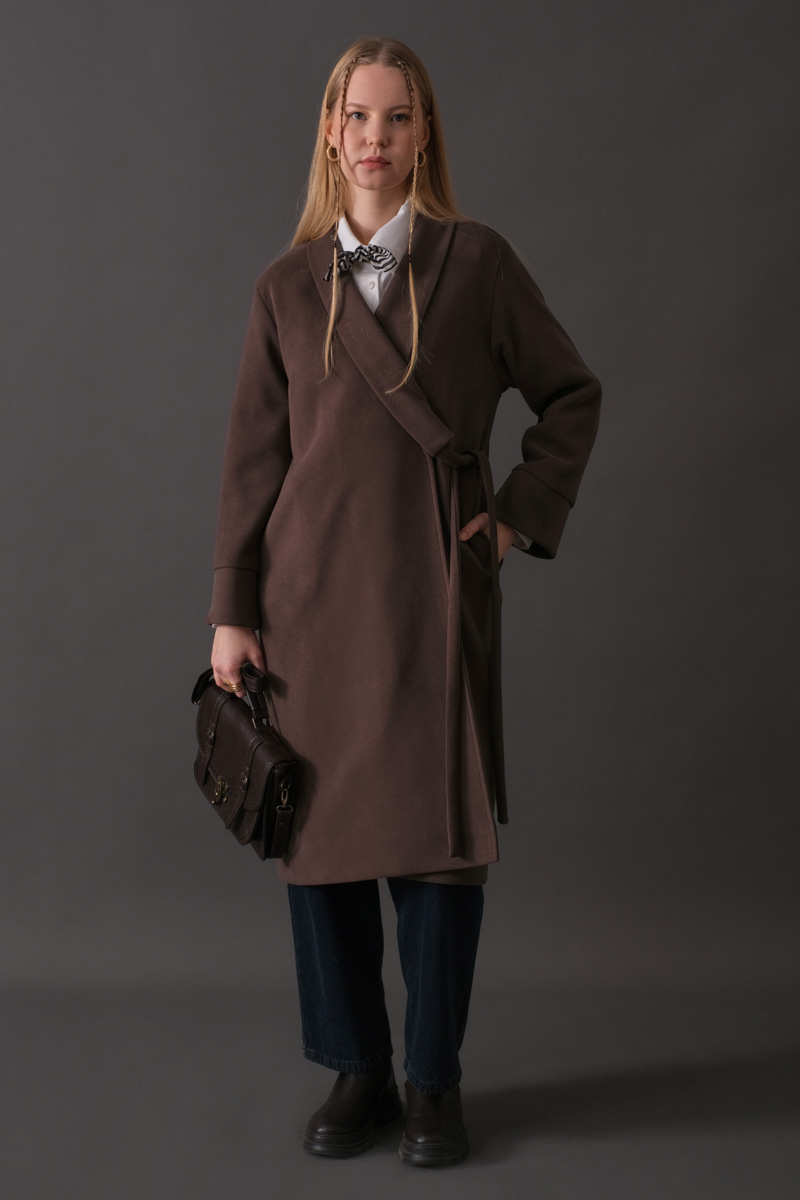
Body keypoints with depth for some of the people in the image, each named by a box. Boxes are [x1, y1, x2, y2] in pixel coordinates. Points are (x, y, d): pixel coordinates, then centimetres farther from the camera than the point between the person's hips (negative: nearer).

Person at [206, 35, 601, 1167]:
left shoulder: (478, 262, 4)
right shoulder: (289, 284, 8)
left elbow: (572, 394, 13)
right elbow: (253, 454, 6)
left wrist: (524, 510, 2)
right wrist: (233, 612, 3)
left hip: (438, 588, -1)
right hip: (313, 589, 2)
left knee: (440, 831, 0)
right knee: (320, 830, 5)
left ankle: (434, 1082, 17)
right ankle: (356, 1073, 22)